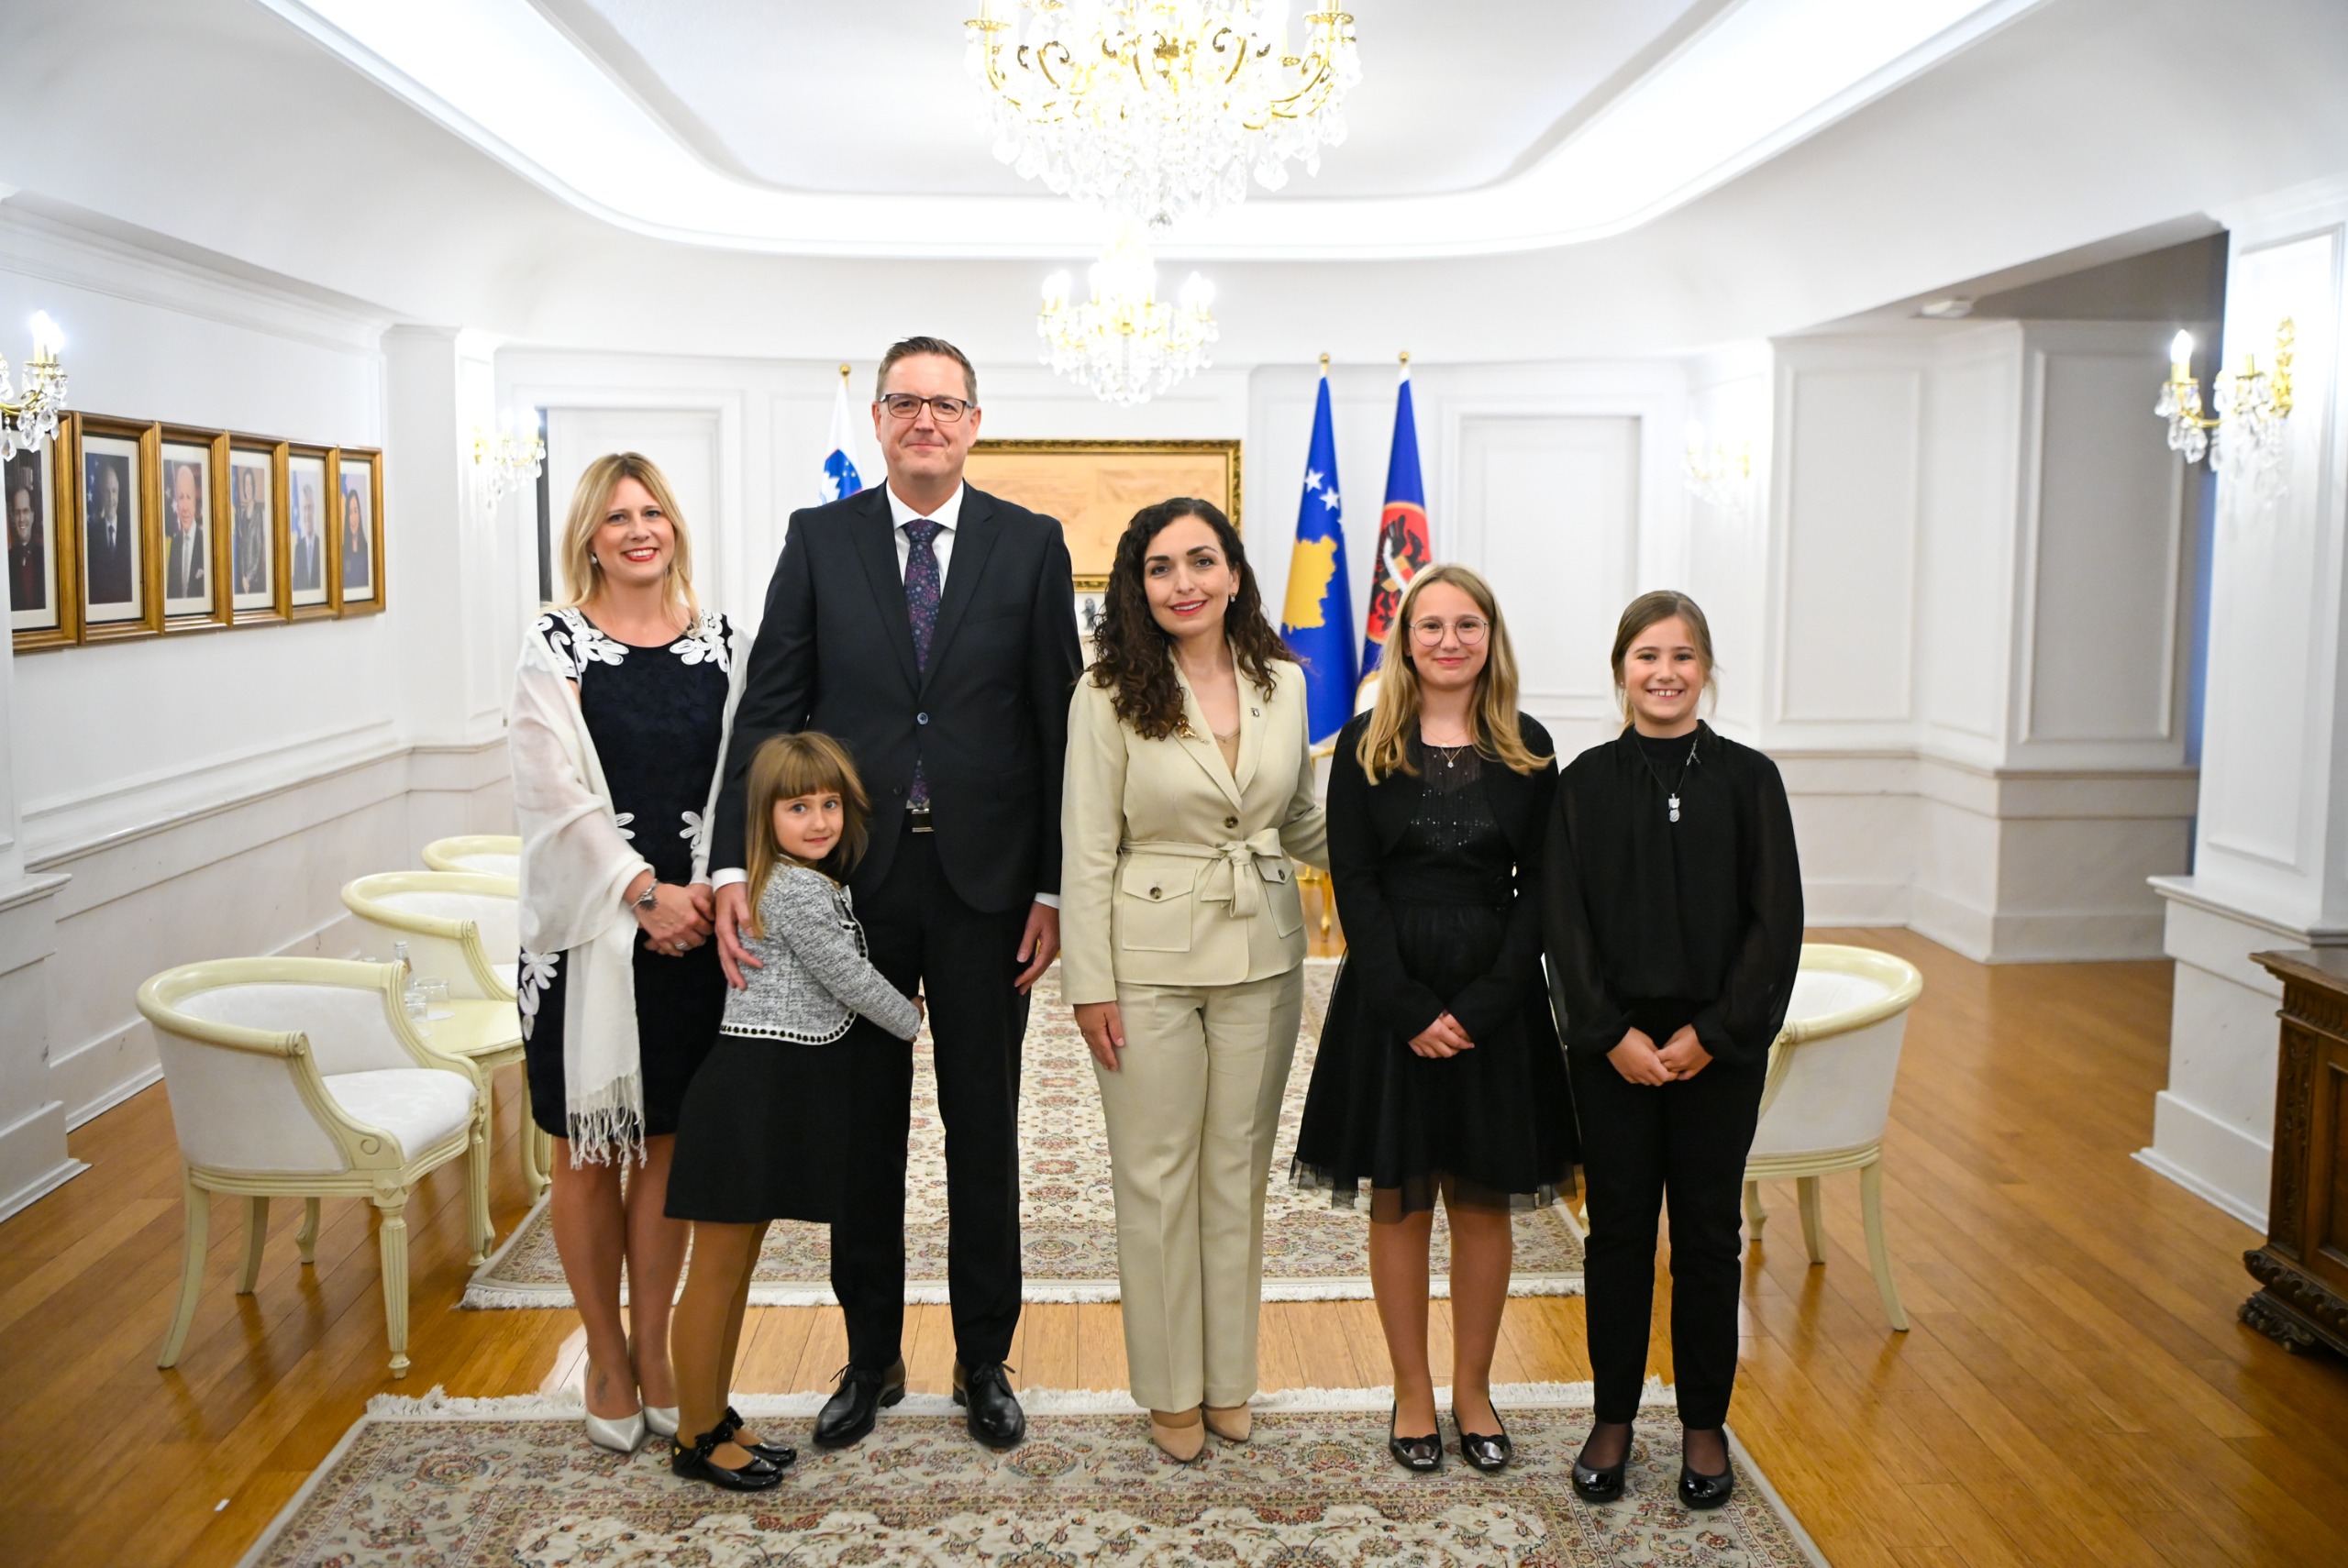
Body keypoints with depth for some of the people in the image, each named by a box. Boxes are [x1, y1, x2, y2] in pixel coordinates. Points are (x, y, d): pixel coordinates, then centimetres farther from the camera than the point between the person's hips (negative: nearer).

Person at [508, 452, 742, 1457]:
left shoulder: (717, 641, 7)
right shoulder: (555, 647, -3)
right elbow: (556, 794, -9)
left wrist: (712, 889, -9)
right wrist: (645, 892, -16)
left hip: (696, 923, 3)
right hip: (589, 925, -2)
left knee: (668, 1143, 10)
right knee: (589, 1151, 8)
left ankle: (653, 1352, 25)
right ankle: (606, 1357, 24)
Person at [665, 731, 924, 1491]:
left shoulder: (820, 885, 13)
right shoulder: (800, 892, -17)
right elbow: (851, 981, -10)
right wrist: (913, 1018, 5)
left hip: (780, 1091, 10)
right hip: (751, 1090, -10)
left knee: (740, 1262, 17)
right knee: (717, 1269, 1)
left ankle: (718, 1419, 28)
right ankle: (696, 1440, 12)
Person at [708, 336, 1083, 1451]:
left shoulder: (1030, 545, 0)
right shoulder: (818, 539, 2)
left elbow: (1058, 723, -1)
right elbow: (768, 709, -3)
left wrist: (1054, 887, -5)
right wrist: (737, 865, -14)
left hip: (985, 881, -1)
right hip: (851, 876, 1)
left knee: (984, 1132, 10)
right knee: (861, 1129, 13)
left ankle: (984, 1361, 27)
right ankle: (871, 1355, 30)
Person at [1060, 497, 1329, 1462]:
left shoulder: (1282, 685, 2)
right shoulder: (1110, 695, -9)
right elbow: (1087, 850, -8)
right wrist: (1090, 985, -10)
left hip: (1262, 956, 4)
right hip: (1149, 961, -3)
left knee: (1238, 1167, 13)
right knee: (1157, 1175, 7)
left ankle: (1229, 1377, 29)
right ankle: (1170, 1388, 25)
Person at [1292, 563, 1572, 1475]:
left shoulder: (1529, 750, 3)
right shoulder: (1366, 747, 0)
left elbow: (1538, 889, 0)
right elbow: (1354, 888, -4)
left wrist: (1480, 1007, -11)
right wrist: (1411, 1010, -13)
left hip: (1496, 1002, 1)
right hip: (1389, 1000, -1)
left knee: (1483, 1201, 9)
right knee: (1400, 1200, 7)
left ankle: (1473, 1391, 25)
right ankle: (1412, 1394, 21)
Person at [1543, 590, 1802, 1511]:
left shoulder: (1748, 778, -1)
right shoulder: (1587, 781, 1)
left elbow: (1776, 922, -3)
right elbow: (1564, 919, -1)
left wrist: (1711, 1033, -11)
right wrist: (1612, 1033, -10)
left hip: (1719, 1045, 0)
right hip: (1612, 1046, 0)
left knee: (1707, 1233, 9)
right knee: (1618, 1229, 9)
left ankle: (1705, 1426, 23)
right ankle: (1614, 1419, 22)